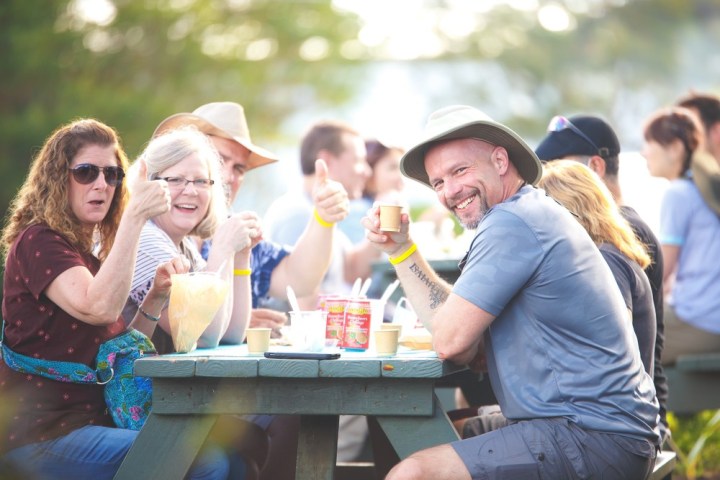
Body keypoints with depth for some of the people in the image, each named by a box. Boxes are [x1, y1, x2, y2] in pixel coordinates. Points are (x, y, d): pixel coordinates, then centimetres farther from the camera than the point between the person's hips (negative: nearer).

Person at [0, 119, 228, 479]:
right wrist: (134, 218, -25)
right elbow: (99, 308, -27)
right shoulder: (38, 242, -9)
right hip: (42, 437, -9)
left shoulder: (92, 251, 18)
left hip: (94, 420, 9)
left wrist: (155, 296, 3)